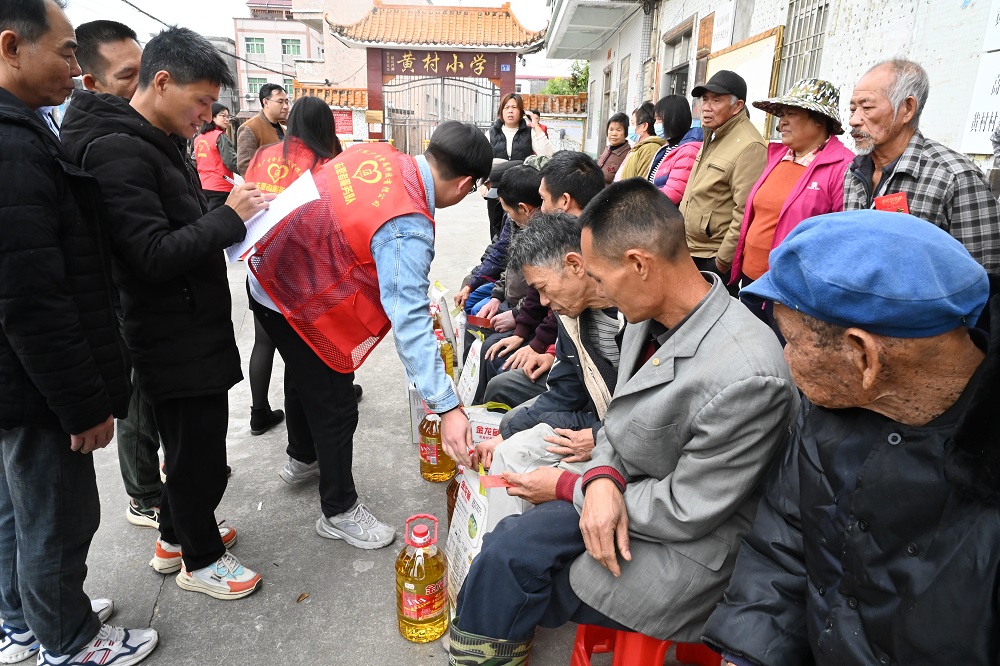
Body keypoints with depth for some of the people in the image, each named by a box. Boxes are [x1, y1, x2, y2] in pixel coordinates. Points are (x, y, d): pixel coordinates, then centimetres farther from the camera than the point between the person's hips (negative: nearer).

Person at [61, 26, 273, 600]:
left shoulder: (157, 142, 13)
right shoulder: (117, 151, -19)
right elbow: (152, 255, -25)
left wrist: (235, 214, 4)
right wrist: (229, 218, -20)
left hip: (193, 327, 10)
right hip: (178, 339, -10)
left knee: (188, 441, 22)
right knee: (199, 449, 4)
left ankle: (176, 536, 41)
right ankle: (201, 560, 25)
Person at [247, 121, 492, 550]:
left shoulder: (379, 154, -8)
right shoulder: (408, 228, -32)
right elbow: (409, 322, -38)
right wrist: (447, 407, -36)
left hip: (269, 275, 9)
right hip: (297, 306, -9)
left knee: (305, 377, 29)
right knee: (336, 409, 6)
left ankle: (303, 458, 55)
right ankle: (339, 513, 26)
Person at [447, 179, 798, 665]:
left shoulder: (745, 377, -32)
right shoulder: (651, 316, -7)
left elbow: (685, 513, -22)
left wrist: (571, 487, -13)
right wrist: (602, 478, -16)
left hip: (681, 547, -6)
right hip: (619, 496, 6)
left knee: (509, 567, -10)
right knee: (507, 547, -10)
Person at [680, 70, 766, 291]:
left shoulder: (749, 147, -20)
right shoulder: (712, 136, 13)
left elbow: (745, 215, -24)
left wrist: (723, 260, -19)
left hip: (715, 259, -9)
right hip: (690, 252, 9)